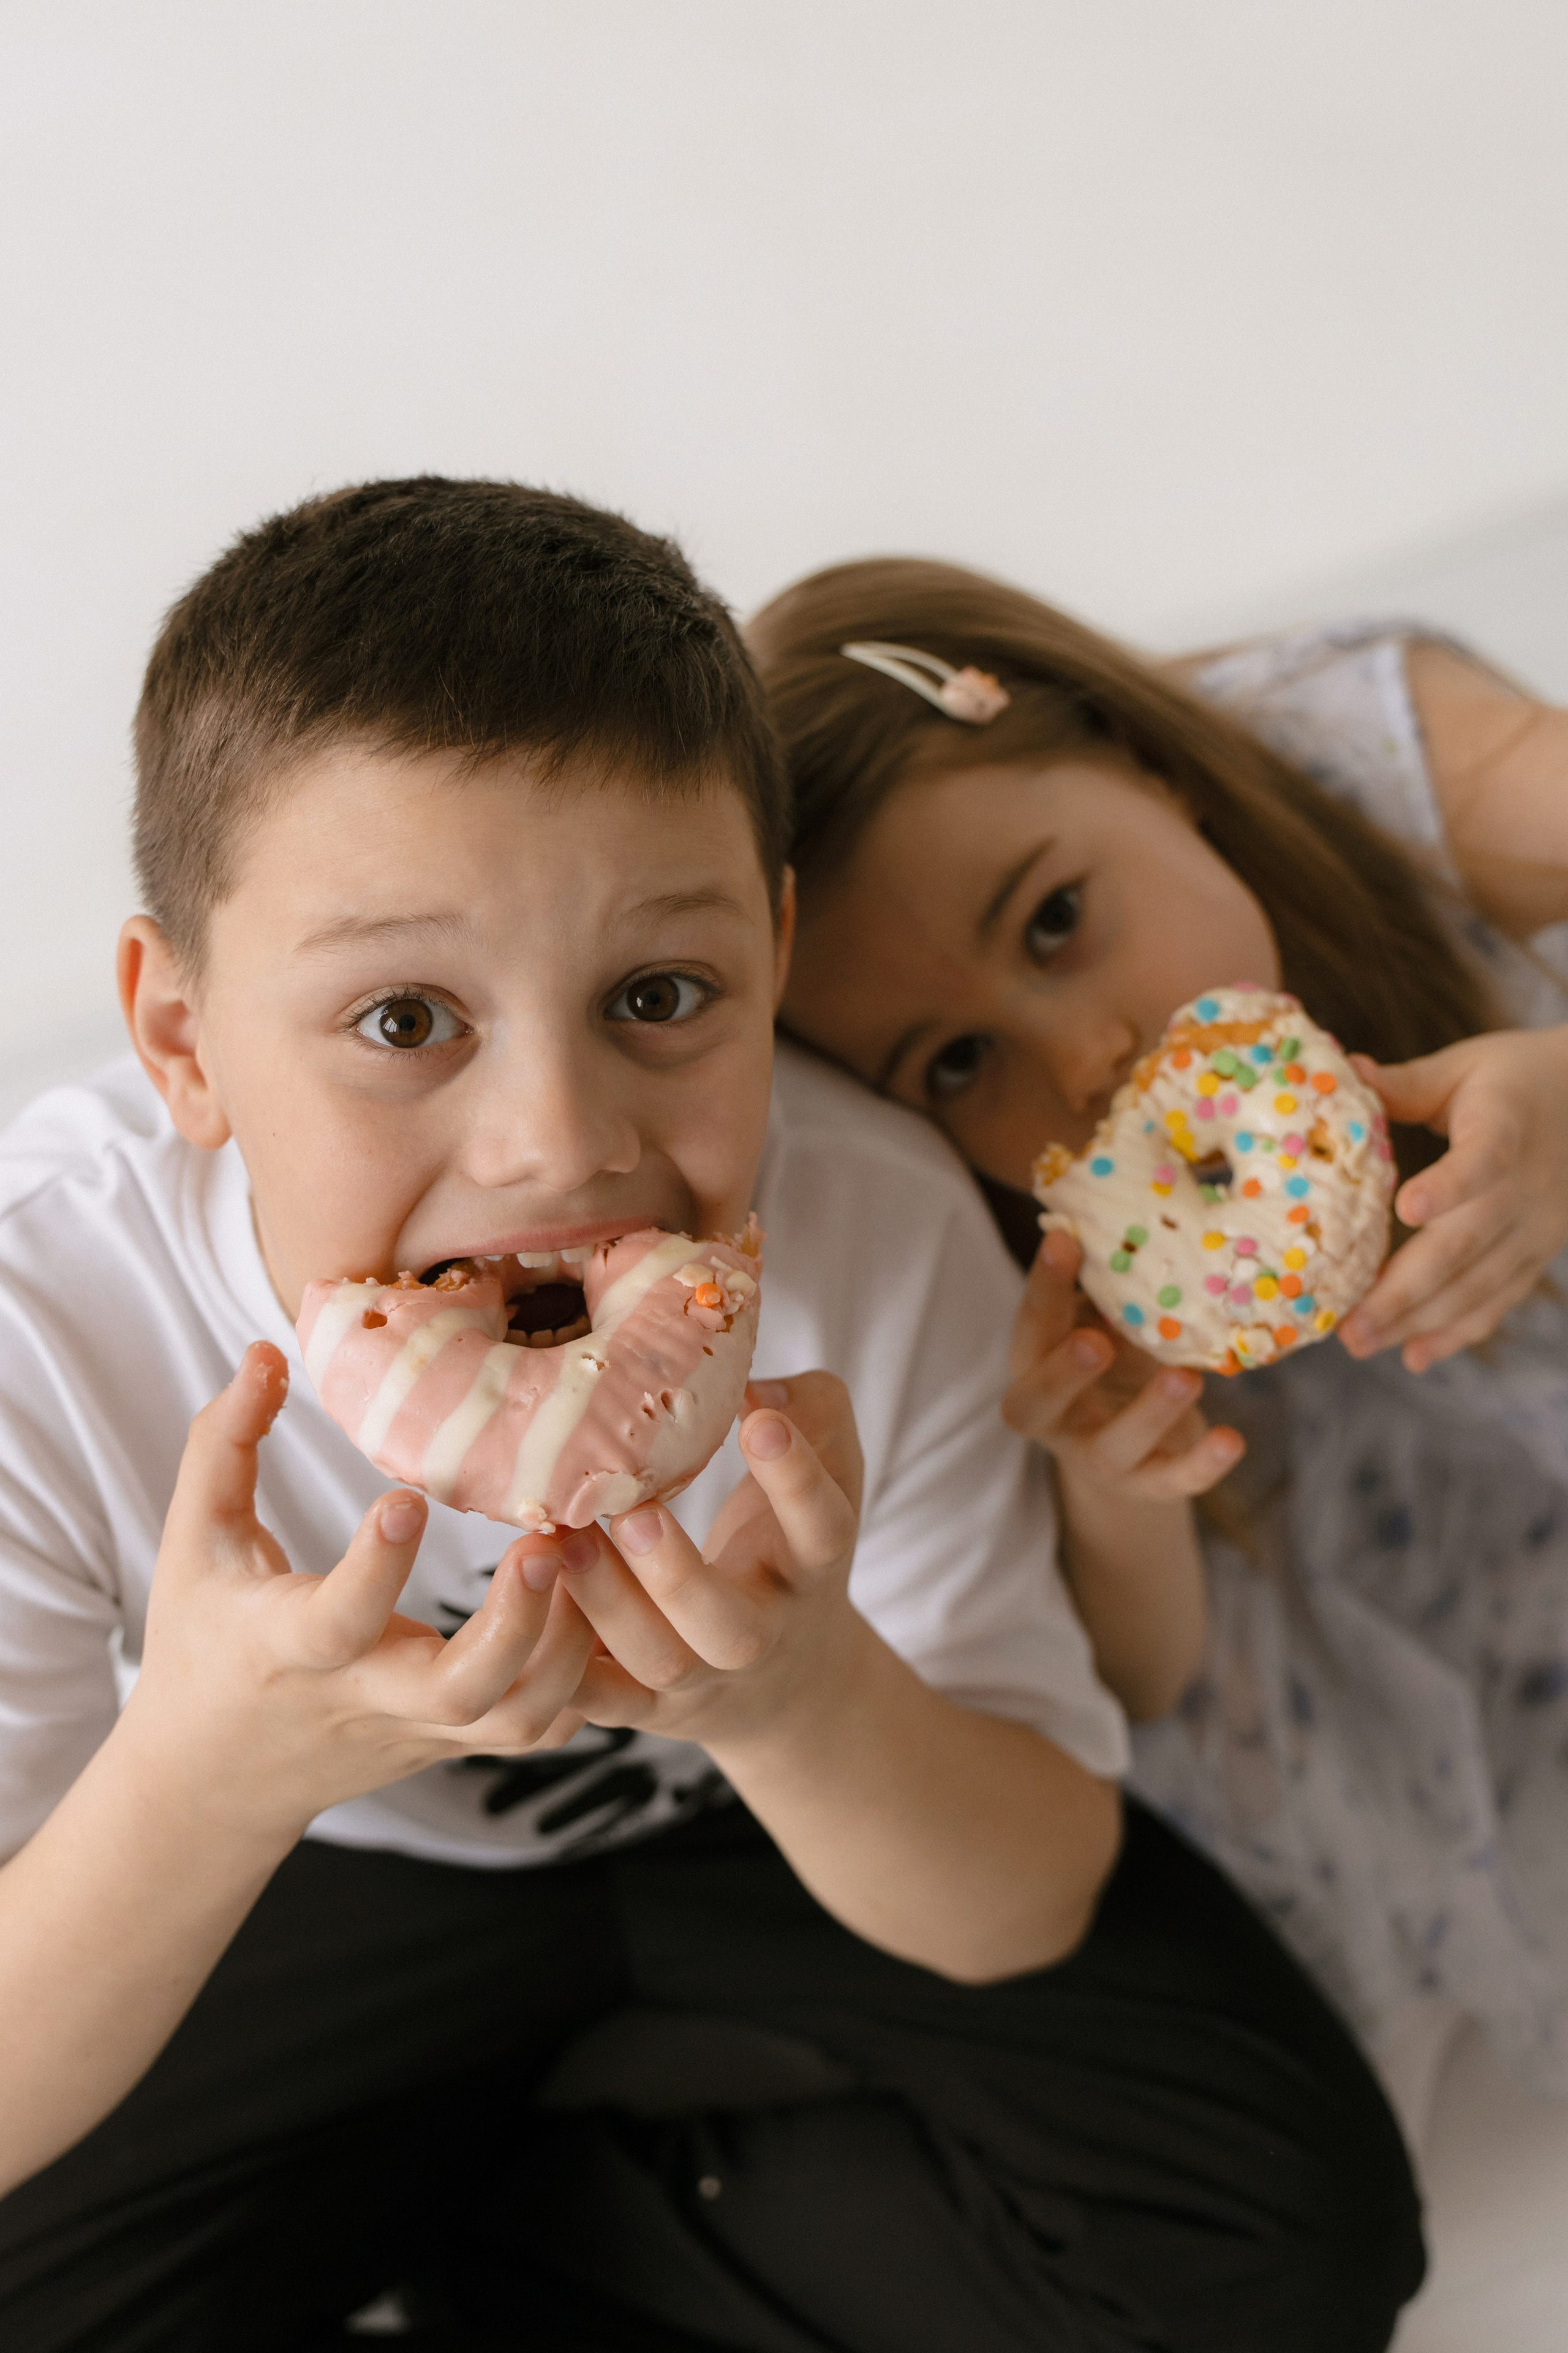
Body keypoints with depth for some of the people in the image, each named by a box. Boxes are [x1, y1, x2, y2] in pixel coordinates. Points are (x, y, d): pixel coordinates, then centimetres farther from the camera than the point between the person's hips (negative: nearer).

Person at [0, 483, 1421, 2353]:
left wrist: (805, 1706, -41)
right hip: (326, 1873, -1)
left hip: (772, 1832, 2)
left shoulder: (880, 1236, -29)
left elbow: (1030, 1917, -17)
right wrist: (205, 1771, -50)